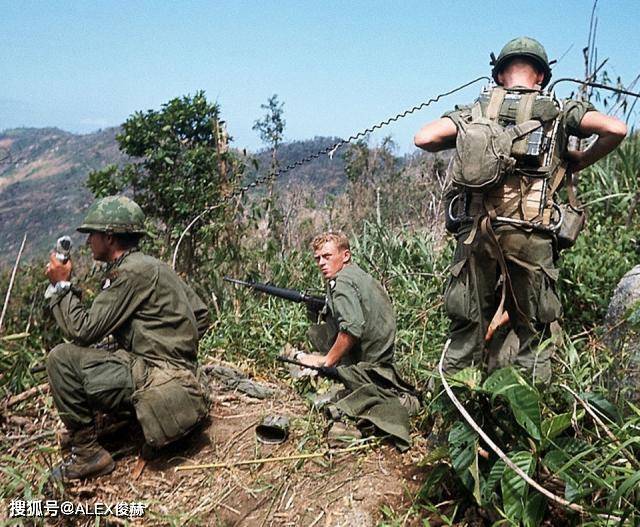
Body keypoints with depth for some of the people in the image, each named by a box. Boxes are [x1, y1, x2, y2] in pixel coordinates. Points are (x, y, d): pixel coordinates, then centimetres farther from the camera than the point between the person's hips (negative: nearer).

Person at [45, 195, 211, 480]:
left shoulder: (133, 272, -16)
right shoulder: (151, 266, 13)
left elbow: (83, 331, -14)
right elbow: (201, 315, 16)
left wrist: (61, 284, -3)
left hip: (158, 381, -10)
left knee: (61, 358, -11)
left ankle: (87, 453, -2)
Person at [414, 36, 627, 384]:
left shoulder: (475, 110, 13)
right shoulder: (557, 110, 10)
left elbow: (423, 138, 1)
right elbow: (615, 129, -1)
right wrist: (582, 161, 17)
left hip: (474, 233, 2)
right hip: (531, 235, -1)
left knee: (467, 327, 14)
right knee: (529, 332, 13)